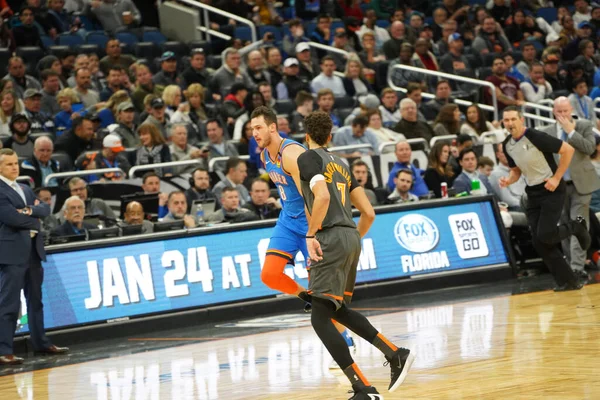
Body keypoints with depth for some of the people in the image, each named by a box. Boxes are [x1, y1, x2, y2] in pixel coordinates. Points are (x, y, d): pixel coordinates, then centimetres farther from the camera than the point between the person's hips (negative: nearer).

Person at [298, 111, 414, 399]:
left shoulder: (307, 158, -2)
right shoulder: (341, 165, 21)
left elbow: (322, 196, -21)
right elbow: (369, 213, 19)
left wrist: (311, 234, -16)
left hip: (330, 238, -8)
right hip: (351, 236, 8)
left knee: (320, 318, -6)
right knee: (338, 311, 24)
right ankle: (396, 355, 17)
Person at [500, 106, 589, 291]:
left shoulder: (535, 137, -19)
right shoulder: (507, 145, 4)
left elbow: (568, 150, -16)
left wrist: (556, 178, -16)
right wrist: (509, 180, -4)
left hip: (551, 189, -7)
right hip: (533, 193, 7)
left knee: (545, 235, -17)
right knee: (539, 242, -1)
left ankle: (577, 227, 13)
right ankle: (568, 281, 6)